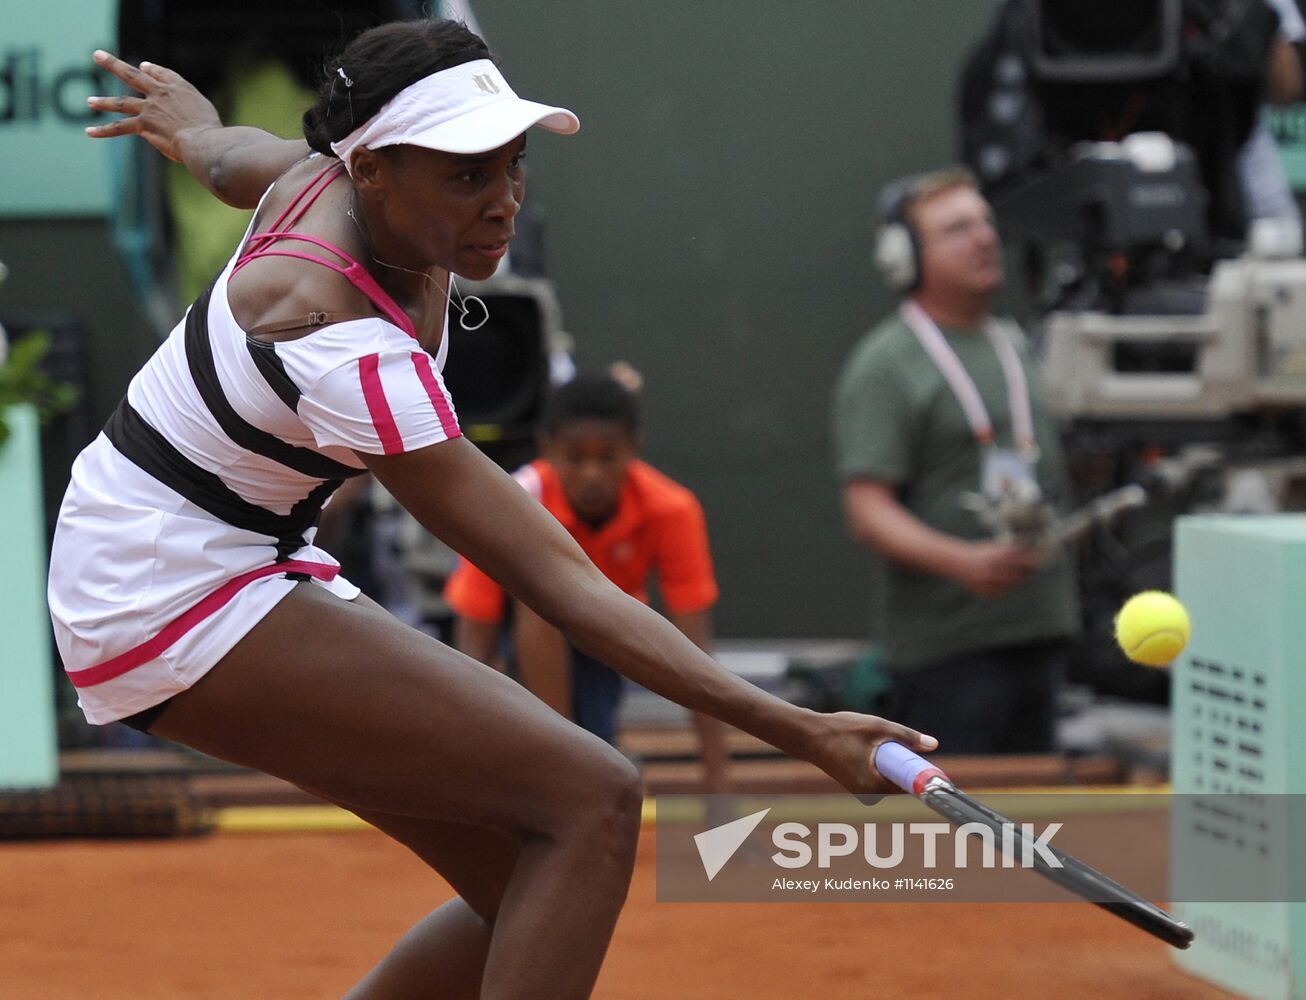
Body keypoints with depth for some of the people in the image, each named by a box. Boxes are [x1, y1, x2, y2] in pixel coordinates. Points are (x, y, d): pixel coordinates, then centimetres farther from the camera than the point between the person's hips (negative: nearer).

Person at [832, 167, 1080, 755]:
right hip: (947, 644, -8)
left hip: (1039, 631, 8)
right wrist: (962, 563, -29)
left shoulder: (1015, 347, 17)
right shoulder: (885, 365, -8)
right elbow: (867, 512, -16)